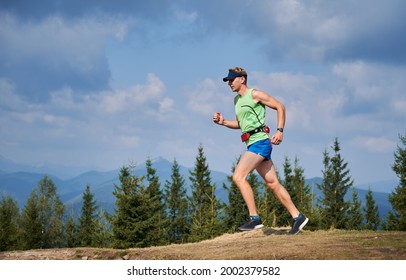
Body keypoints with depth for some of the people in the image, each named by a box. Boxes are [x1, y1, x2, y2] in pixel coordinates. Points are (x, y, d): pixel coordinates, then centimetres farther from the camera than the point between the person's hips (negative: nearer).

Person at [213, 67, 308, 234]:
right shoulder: (237, 100, 20)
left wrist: (280, 131, -13)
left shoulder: (255, 94, -6)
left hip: (260, 141, -9)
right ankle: (297, 217, 12)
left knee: (238, 177, -18)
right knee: (273, 183, 8)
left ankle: (254, 218, -19)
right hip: (253, 145, 9)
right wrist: (223, 122, 12)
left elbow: (280, 107, -4)